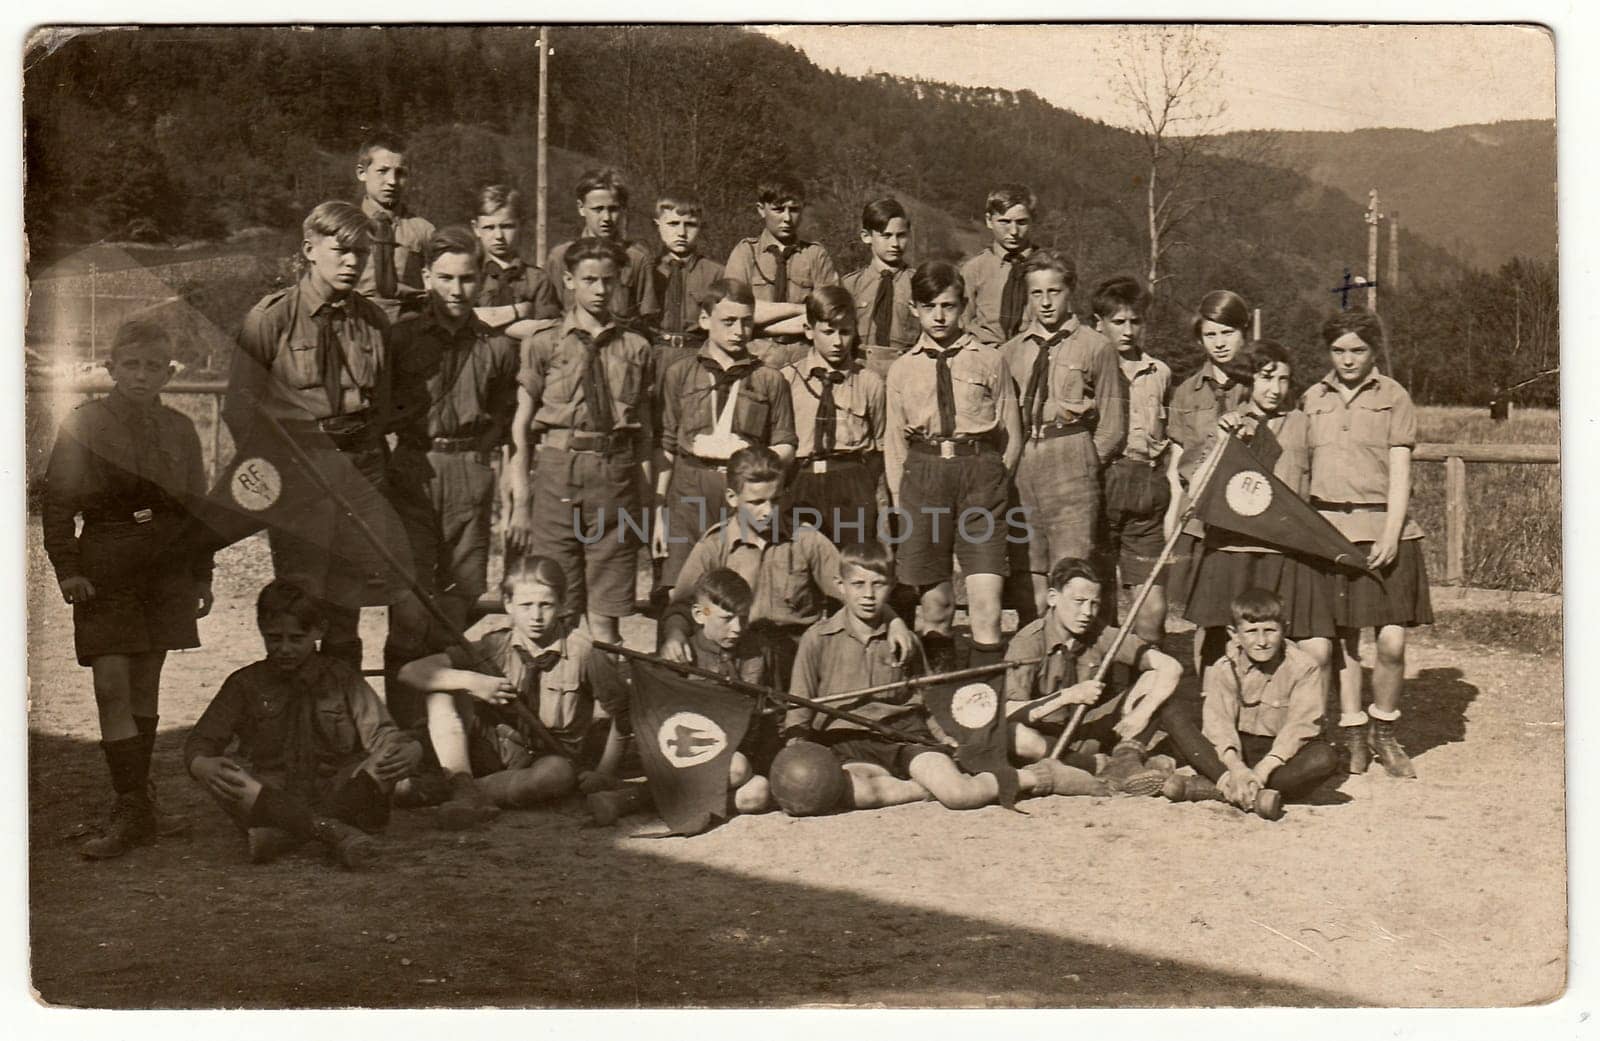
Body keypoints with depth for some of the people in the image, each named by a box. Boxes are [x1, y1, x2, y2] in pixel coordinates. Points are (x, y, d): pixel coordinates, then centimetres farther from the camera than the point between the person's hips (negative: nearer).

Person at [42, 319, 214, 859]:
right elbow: (58, 501, -3)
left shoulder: (179, 430, 9)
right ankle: (133, 810, -7)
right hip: (104, 568, -3)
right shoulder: (83, 424, -2)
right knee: (111, 687, -9)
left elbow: (197, 507, 13)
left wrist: (202, 576, 11)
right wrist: (67, 567, -11)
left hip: (166, 567, 3)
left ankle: (137, 799, 21)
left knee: (145, 685, 10)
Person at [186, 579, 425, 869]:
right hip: (270, 800, 0)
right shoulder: (245, 684, 10)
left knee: (410, 749, -24)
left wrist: (406, 753, -25)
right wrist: (204, 766, -22)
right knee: (218, 774, -29)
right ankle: (333, 831, -43)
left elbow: (381, 733, 0)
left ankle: (285, 834, -37)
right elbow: (199, 744, 4)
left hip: (336, 796, 0)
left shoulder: (342, 679, 10)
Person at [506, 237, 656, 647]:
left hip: (617, 475, 1)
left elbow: (645, 433, 10)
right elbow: (521, 428, 3)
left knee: (605, 616, 2)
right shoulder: (543, 344, 5)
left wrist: (645, 504, 5)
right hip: (557, 473, -1)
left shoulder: (636, 348, 9)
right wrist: (521, 504, -4)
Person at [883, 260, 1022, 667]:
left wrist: (994, 483, 1)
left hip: (981, 471, -2)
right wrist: (901, 502, 6)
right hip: (923, 473, 2)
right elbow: (894, 443, 15)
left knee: (987, 597, -11)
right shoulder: (902, 370, 12)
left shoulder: (989, 362, 7)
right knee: (934, 602, 4)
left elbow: (1012, 435, 8)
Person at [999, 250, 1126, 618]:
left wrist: (1084, 464, -3)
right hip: (1020, 472, 4)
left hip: (1071, 467, -4)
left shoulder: (1095, 347, 3)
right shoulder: (1010, 351, 13)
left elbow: (1112, 423, 3)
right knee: (1029, 579, 6)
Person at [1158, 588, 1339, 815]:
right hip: (1233, 751, 1)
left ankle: (1216, 787, -36)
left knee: (1325, 758, -35)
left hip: (1278, 756, -1)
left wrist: (1264, 769, -29)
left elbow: (1299, 726, -16)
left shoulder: (1304, 668, -6)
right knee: (1173, 712, -16)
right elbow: (1218, 722, -14)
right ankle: (1226, 780, -36)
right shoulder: (1223, 669, -2)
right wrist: (1235, 767, -34)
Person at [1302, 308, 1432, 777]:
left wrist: (1391, 534, -10)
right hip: (1328, 528, 2)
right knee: (1341, 635, 1)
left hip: (1383, 530, -2)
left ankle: (1385, 732, 12)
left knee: (1391, 641, -7)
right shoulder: (1312, 399, 13)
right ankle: (1352, 733, 12)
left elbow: (1400, 472, 0)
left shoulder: (1393, 397, 6)